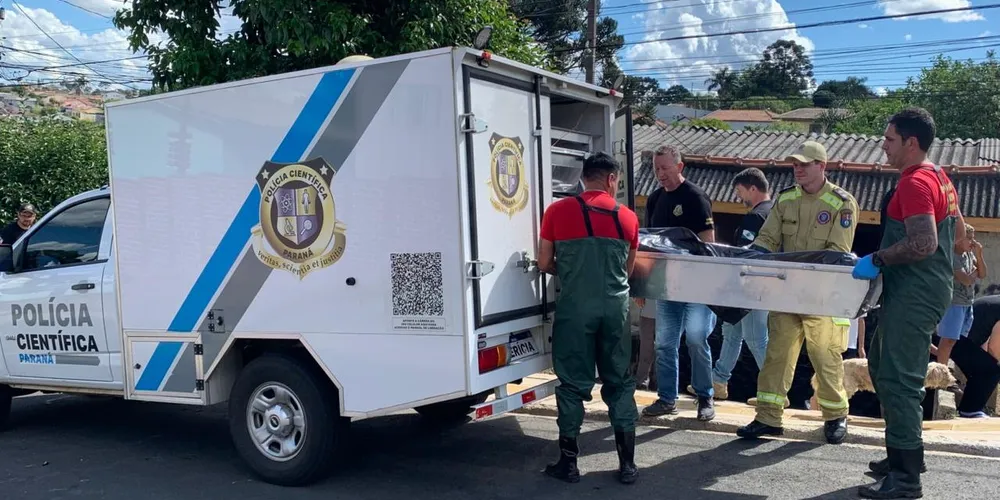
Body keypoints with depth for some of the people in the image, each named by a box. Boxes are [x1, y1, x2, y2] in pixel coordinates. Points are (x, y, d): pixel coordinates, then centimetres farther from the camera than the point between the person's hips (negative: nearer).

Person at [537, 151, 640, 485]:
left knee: (573, 383, 7)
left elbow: (545, 264, 3)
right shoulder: (628, 217, 6)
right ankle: (627, 463, 16)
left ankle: (568, 463, 14)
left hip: (575, 307, -2)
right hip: (615, 307, 2)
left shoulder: (558, 211, 0)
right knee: (619, 382, 12)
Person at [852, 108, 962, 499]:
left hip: (914, 296, -11)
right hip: (925, 289, 11)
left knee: (898, 381, -7)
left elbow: (923, 244, -28)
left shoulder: (915, 183, -17)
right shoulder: (939, 177, 15)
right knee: (883, 369, 18)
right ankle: (902, 455, 28)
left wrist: (877, 259, -17)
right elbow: (958, 232, 24)